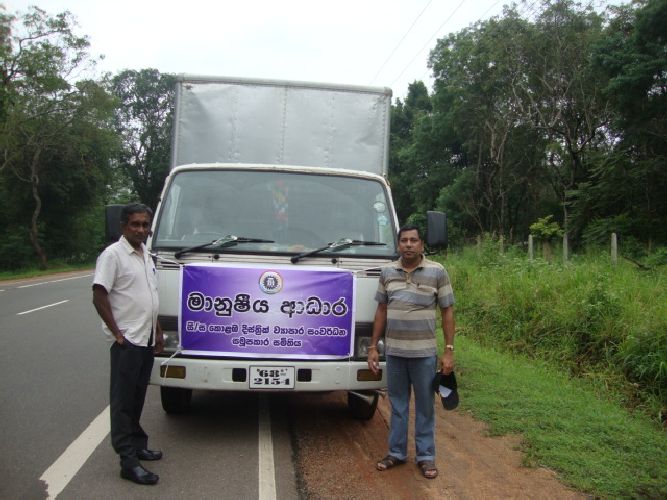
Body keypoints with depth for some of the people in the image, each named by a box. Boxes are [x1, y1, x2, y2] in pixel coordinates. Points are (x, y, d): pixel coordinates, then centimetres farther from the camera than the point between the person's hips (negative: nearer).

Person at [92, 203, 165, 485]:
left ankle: (137, 444, 29)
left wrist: (157, 331, 17)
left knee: (137, 397, 17)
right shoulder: (113, 255, -11)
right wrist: (117, 334, -18)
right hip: (127, 341, -8)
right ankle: (128, 460, 0)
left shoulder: (146, 255, 13)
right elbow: (99, 297, -16)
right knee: (124, 399, -3)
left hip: (146, 339, 8)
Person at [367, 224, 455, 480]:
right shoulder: (387, 272, 4)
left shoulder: (437, 272, -4)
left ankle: (426, 456, 20)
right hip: (394, 351, 3)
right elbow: (381, 311, 10)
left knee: (425, 406, 8)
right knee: (397, 404, 13)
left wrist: (449, 351, -6)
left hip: (424, 352, -3)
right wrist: (373, 347, 7)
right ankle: (396, 452, 26)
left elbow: (447, 312, -2)